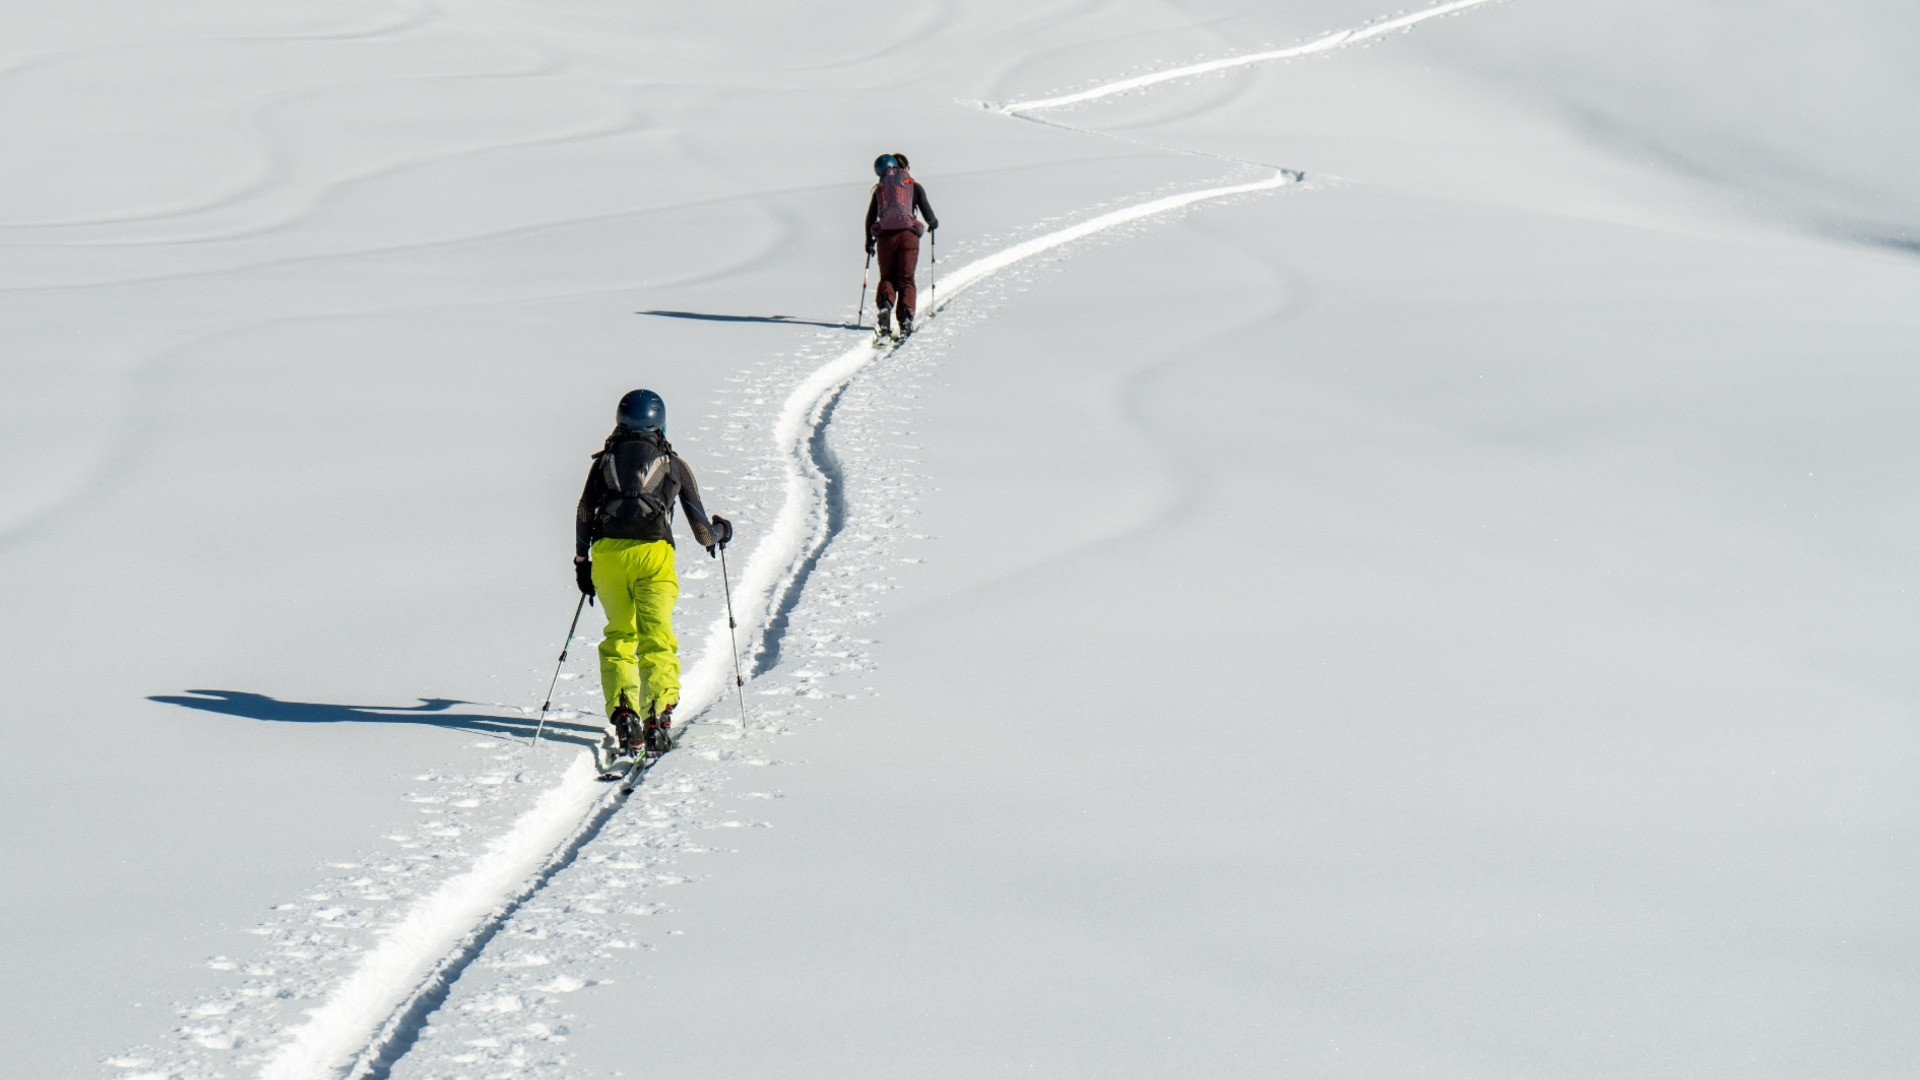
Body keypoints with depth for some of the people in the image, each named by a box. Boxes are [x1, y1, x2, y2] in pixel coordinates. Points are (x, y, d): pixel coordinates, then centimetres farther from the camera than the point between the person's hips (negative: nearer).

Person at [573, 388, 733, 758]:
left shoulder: (605, 461, 18)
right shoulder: (672, 464, 14)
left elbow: (584, 514, 12)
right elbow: (700, 525, 15)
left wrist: (581, 561, 21)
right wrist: (718, 534, 36)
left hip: (606, 552, 2)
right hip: (653, 552, -2)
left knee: (619, 636, 12)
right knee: (658, 639, 0)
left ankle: (623, 716, -6)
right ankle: (658, 717, -18)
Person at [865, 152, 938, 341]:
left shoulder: (880, 189, 12)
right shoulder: (914, 186, 8)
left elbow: (870, 218, 12)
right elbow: (928, 214, 5)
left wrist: (869, 241, 25)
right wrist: (933, 223, 28)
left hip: (885, 236, 1)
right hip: (908, 234, -1)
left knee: (887, 276, 11)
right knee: (906, 279, 3)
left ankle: (885, 304, -18)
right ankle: (906, 318, -12)